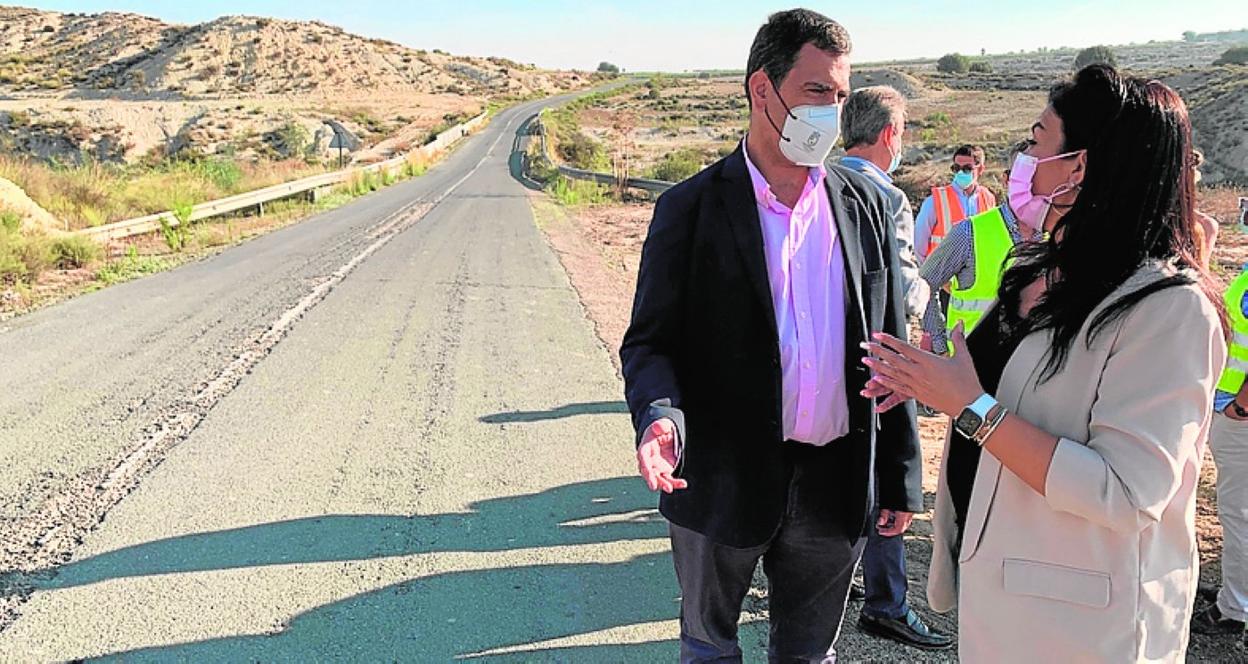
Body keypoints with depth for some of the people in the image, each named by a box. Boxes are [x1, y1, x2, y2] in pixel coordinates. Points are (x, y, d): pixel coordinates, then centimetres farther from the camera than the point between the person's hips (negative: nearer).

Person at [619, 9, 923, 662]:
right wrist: (660, 414, -29)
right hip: (722, 482, -2)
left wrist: (901, 479, 6)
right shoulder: (690, 208, -8)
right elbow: (649, 340, -7)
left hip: (835, 485, 3)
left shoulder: (865, 204, 3)